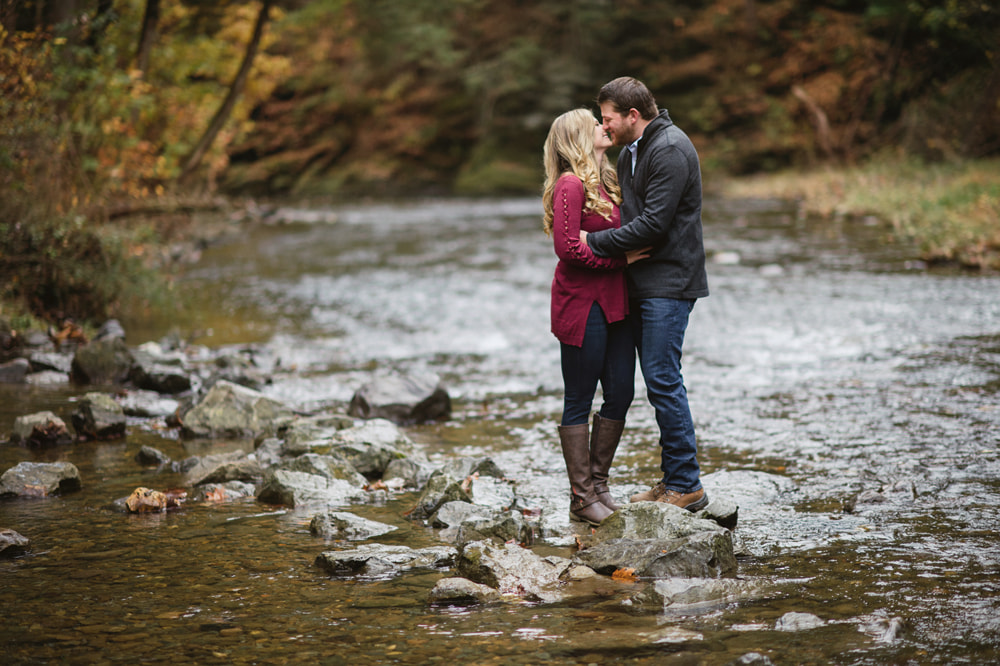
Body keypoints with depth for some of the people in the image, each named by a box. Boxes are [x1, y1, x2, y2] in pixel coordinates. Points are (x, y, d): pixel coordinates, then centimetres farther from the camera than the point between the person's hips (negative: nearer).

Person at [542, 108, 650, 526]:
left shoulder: (606, 182, 15)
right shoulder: (570, 185, -12)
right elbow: (567, 246, -20)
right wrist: (621, 256, -17)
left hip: (613, 304, 9)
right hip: (582, 306, -9)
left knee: (621, 393, 10)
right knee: (579, 401, -1)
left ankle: (597, 485, 22)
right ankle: (582, 499, 6)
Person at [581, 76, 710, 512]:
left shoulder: (670, 150, -15)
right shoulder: (629, 152, 17)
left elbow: (653, 224, -21)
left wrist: (594, 243, -16)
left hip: (668, 284, -10)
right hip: (643, 283, 10)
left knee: (663, 380, -10)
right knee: (658, 380, 11)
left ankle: (686, 486, -4)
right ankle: (673, 480, 17)